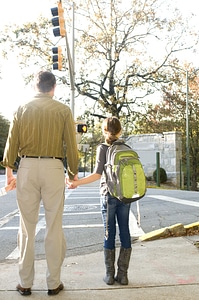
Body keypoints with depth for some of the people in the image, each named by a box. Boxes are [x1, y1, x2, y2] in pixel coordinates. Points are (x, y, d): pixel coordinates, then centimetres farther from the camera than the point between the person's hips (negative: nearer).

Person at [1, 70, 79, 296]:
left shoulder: (22, 108, 6)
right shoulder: (63, 110, 2)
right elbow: (71, 144, 1)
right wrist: (73, 172, 11)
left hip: (27, 167, 2)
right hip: (53, 168, -1)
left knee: (27, 227, 8)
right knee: (54, 227, 5)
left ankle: (25, 283, 15)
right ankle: (53, 283, 12)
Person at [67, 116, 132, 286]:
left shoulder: (103, 148, -4)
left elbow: (97, 174, -14)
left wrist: (77, 183, -12)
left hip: (108, 195, -2)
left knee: (109, 233, 4)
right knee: (125, 232, 6)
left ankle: (110, 274, 10)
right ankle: (123, 274, 11)